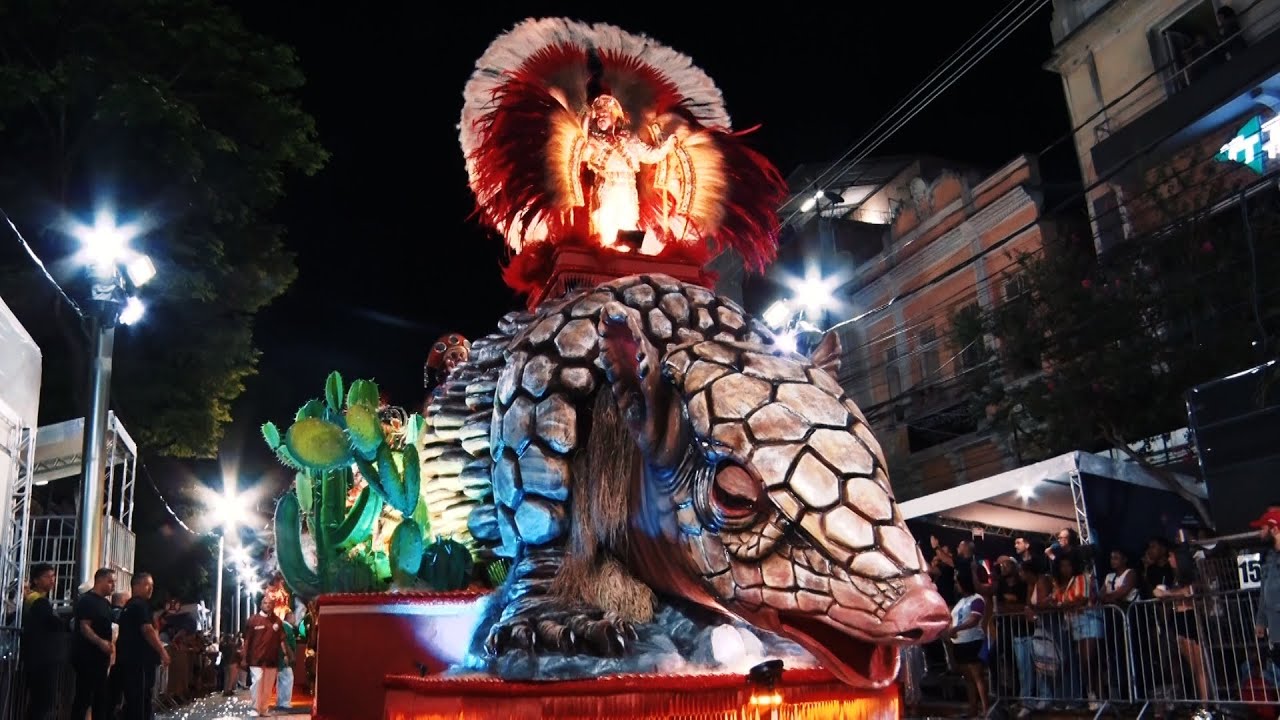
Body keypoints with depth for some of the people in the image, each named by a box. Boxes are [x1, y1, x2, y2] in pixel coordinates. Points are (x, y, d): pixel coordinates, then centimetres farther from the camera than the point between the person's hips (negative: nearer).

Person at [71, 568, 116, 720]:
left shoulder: (105, 603, 16)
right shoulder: (87, 600, -10)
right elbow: (84, 627, -20)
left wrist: (109, 646, 19)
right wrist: (100, 642, -33)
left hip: (100, 657, 9)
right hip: (87, 656, -9)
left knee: (101, 696, 11)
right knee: (84, 697, -7)